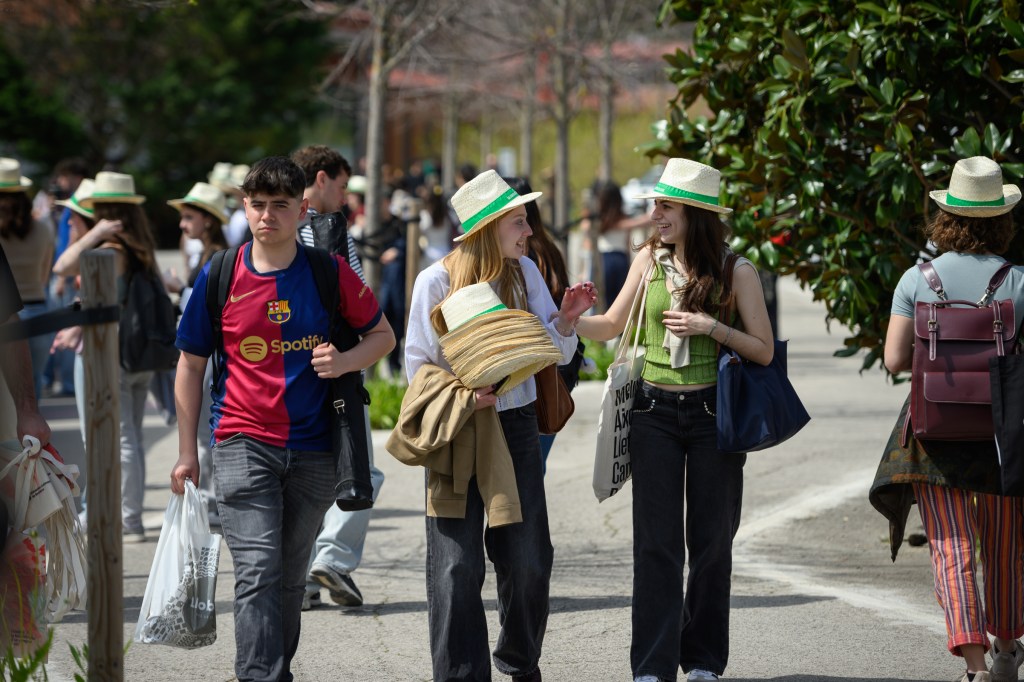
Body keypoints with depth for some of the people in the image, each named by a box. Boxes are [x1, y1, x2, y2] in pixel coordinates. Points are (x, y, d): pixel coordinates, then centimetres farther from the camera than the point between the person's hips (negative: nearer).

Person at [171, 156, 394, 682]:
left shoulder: (330, 273, 0)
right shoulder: (220, 278, -1)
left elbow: (382, 335, 11)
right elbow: (191, 366, 8)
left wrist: (345, 361, -11)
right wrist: (186, 452, 7)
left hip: (313, 450, 2)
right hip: (244, 445, -2)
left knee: (290, 578, 12)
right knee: (258, 572, -14)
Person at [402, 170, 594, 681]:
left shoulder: (524, 272, 3)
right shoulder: (436, 281, -8)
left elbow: (553, 354, 4)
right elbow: (417, 364, -3)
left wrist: (565, 320, -17)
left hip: (516, 424, 3)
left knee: (528, 557, 5)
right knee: (458, 563, -5)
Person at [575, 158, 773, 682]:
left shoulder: (736, 272, -4)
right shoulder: (649, 260, 4)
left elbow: (763, 351, -3)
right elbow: (611, 325, 14)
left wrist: (711, 326, -16)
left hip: (712, 414, -2)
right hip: (655, 411, 2)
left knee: (711, 540, 5)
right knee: (656, 542, 0)